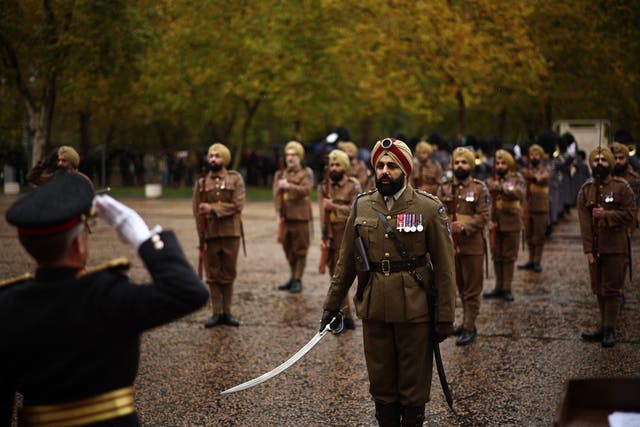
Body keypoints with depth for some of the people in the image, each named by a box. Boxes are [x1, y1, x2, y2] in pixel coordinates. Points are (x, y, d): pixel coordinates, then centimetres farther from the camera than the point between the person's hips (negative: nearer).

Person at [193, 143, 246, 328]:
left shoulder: (235, 179, 2)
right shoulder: (201, 182, 7)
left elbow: (238, 206, -10)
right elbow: (197, 211, 4)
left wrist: (213, 209, -17)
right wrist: (201, 236, -5)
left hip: (231, 234, -1)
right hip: (210, 235, 1)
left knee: (229, 275, 6)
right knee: (213, 276, 5)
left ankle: (227, 312, 14)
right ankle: (217, 313, 11)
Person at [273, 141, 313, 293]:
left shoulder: (306, 173, 2)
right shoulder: (281, 174, 15)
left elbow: (306, 190, -15)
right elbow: (276, 193, 7)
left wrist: (289, 186, -25)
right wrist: (279, 212, -5)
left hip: (300, 217, -5)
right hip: (285, 217, 5)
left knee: (300, 249, -3)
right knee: (288, 249, 11)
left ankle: (298, 280, 1)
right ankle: (292, 278, 22)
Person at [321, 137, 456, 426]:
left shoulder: (429, 208, -5)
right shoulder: (361, 206, 4)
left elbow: (444, 267, -6)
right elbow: (346, 261, 11)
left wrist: (445, 317, -8)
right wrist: (332, 304, 10)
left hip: (414, 312, -3)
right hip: (373, 311, 3)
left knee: (414, 387, 6)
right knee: (381, 386, 12)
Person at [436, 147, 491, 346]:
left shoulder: (480, 189, -3)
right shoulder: (444, 189, 8)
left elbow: (484, 216, -10)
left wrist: (464, 227, -23)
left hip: (472, 245, -4)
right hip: (450, 245, 4)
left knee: (472, 289, -1)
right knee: (460, 287, 15)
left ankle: (469, 329, 2)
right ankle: (467, 320, 28)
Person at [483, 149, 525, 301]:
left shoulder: (517, 178, 2)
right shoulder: (490, 181, 8)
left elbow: (520, 193, -20)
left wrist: (503, 188, -33)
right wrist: (489, 219, -14)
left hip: (511, 224, -2)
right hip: (495, 224, 2)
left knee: (509, 257, 2)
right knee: (497, 257, 8)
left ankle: (507, 288, 9)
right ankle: (499, 287, 17)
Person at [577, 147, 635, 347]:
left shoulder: (622, 187, -2)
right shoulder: (586, 190, 6)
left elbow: (629, 215, -7)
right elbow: (584, 222, 0)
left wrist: (606, 215, -20)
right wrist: (588, 249, -8)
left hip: (616, 248, -4)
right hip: (595, 248, 4)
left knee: (612, 289, -2)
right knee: (599, 289, 10)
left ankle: (610, 330, 3)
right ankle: (604, 327, 20)